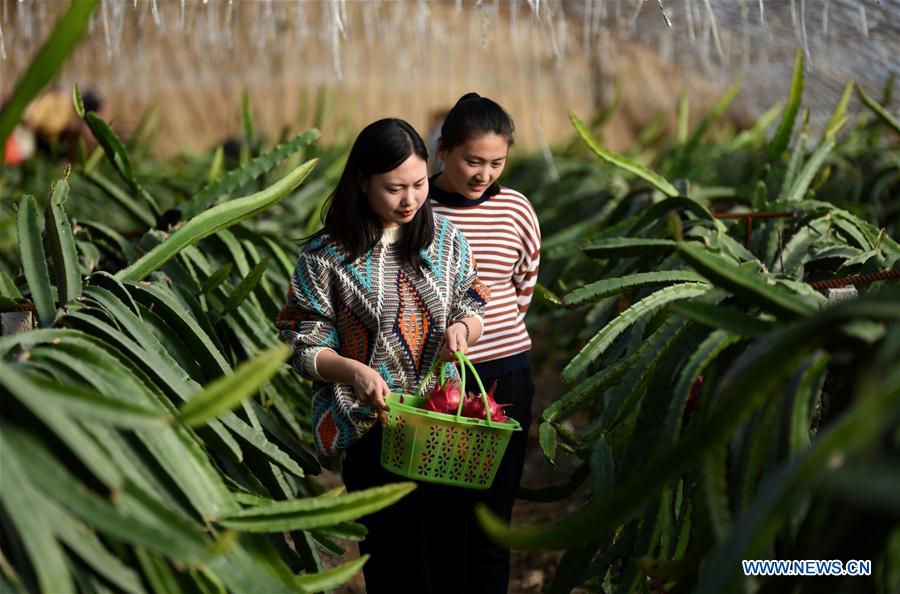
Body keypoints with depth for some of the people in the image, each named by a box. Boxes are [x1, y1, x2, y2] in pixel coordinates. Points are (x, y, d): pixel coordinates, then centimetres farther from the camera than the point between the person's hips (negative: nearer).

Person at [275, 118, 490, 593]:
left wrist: (462, 328, -9)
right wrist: (353, 370, -23)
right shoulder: (327, 255, -7)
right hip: (372, 428, -3)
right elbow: (304, 347, -5)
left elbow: (474, 311, 13)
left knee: (449, 546, 10)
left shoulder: (446, 239, 4)